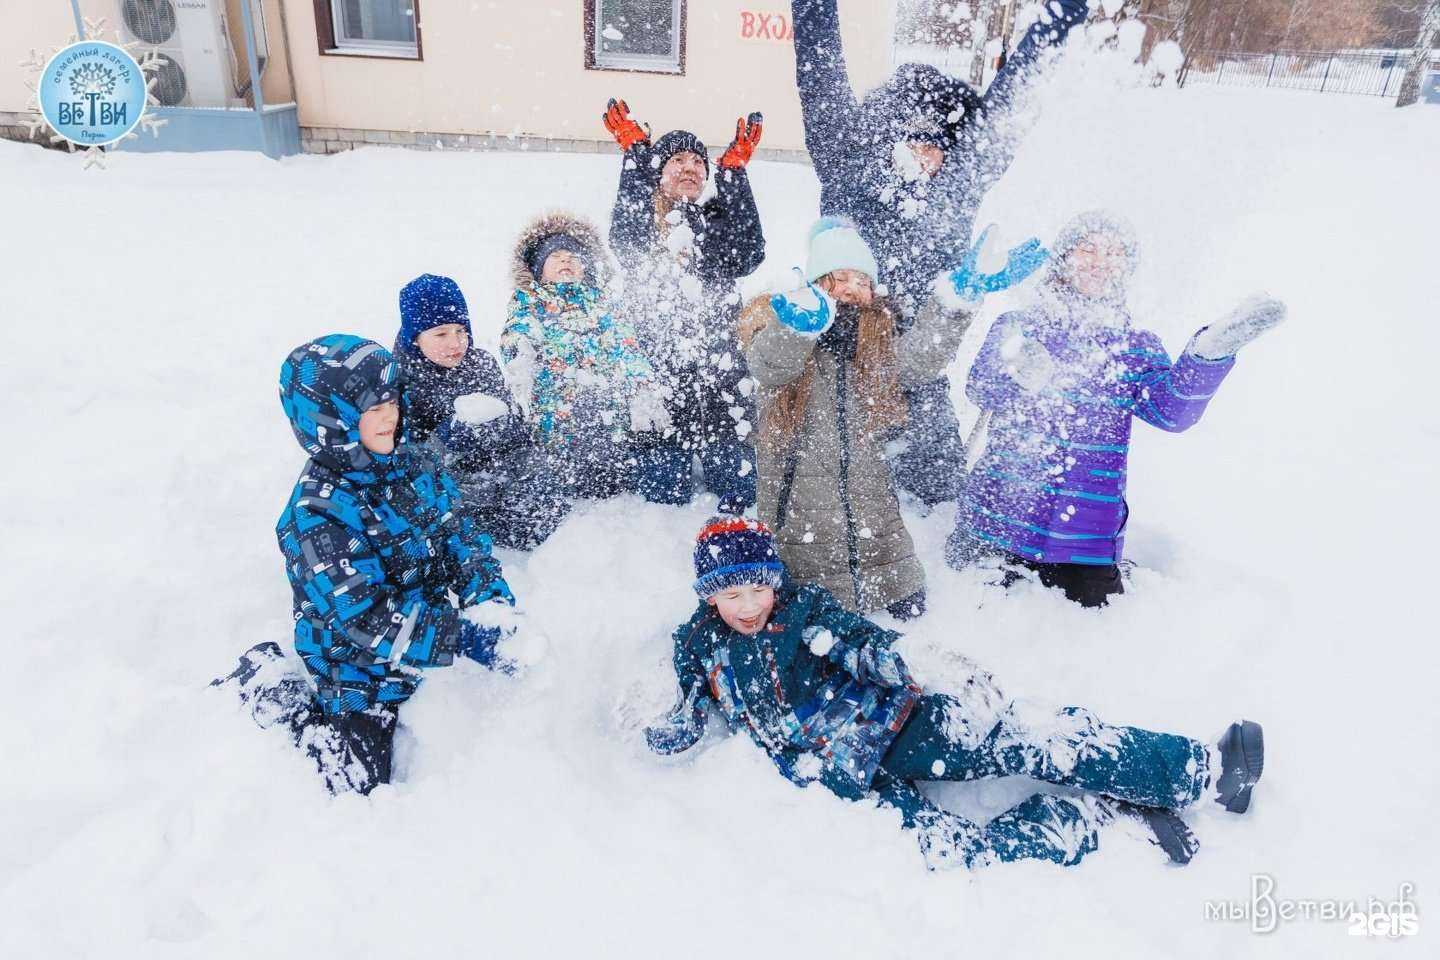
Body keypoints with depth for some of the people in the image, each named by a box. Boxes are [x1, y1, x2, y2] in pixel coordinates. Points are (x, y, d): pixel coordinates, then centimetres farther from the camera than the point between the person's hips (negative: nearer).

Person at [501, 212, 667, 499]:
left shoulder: (600, 302, 26)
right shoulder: (528, 303, 21)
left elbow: (627, 348, 13)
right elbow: (516, 341, 3)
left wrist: (644, 392, -4)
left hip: (616, 402, 2)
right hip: (563, 408, -2)